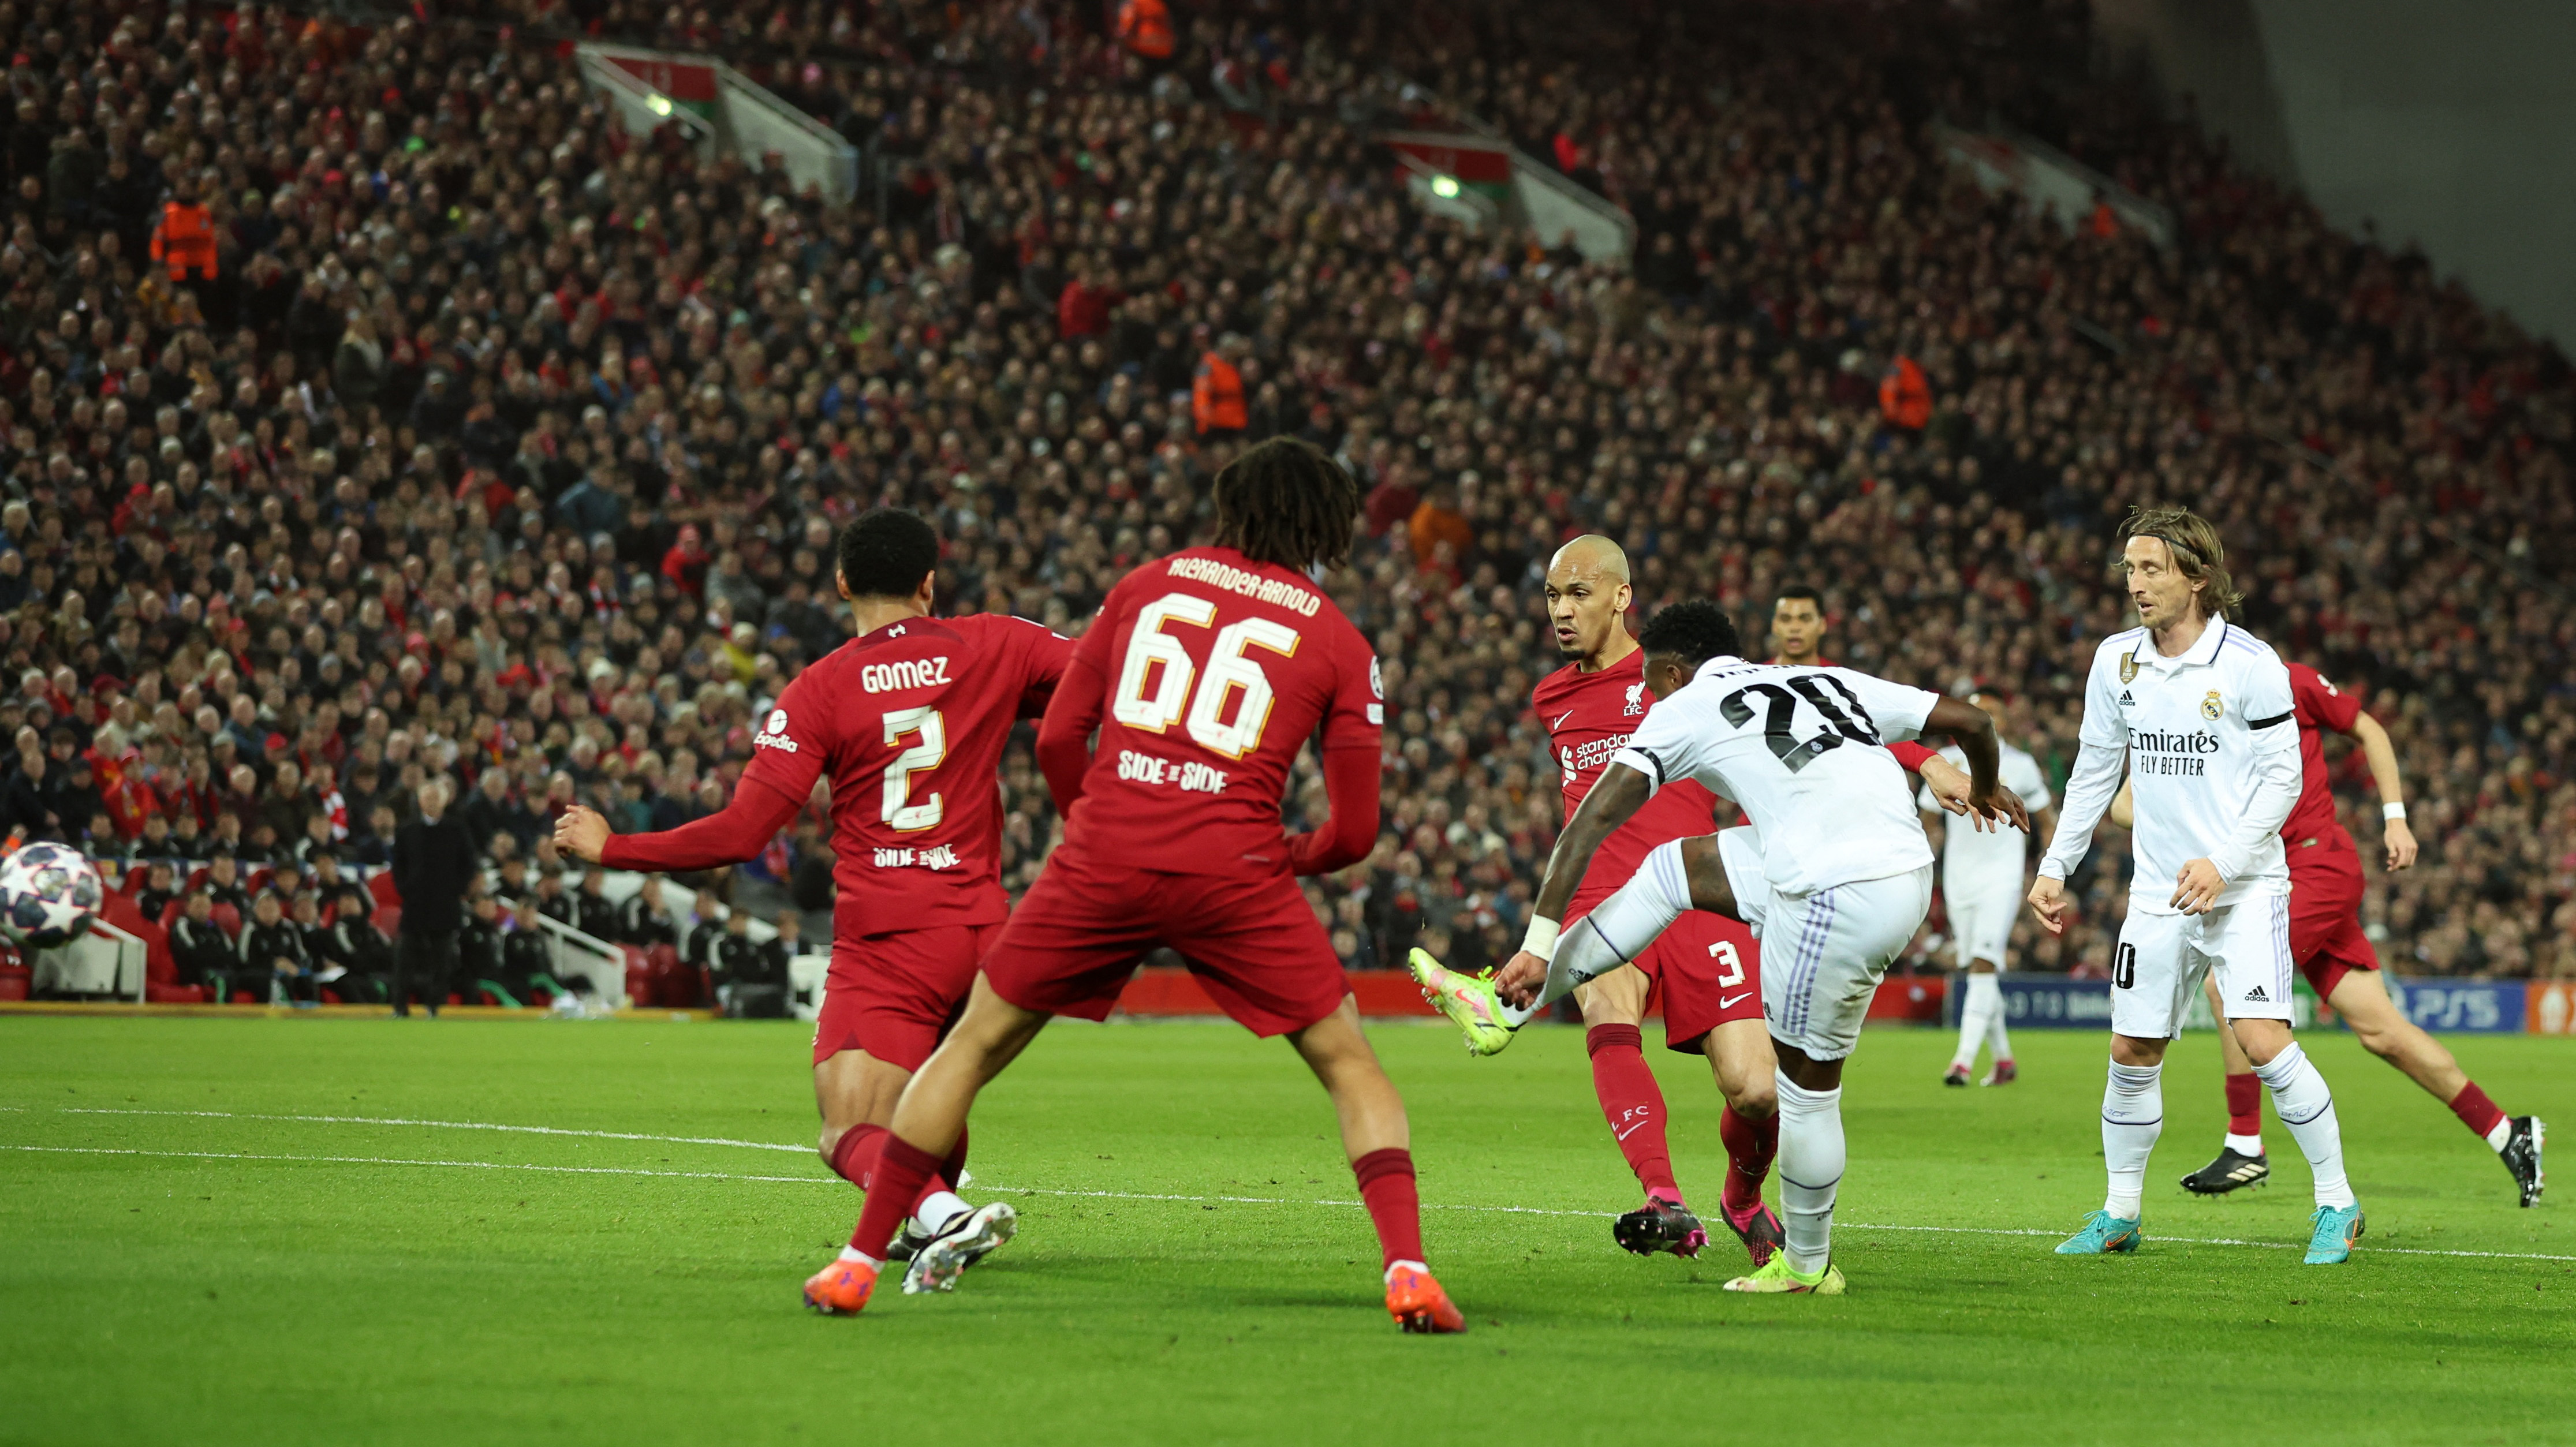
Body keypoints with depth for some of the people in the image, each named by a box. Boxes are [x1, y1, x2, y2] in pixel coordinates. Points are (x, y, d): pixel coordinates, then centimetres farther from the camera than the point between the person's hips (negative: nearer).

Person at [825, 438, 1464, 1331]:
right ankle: (1407, 1269, -5)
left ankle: (861, 1260, 15)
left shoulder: (1150, 583, 15)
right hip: (1233, 867, -1)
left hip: (1105, 855, 1)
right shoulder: (1339, 645, 10)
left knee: (975, 1046, 16)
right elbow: (1354, 832, 9)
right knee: (1349, 1065, 13)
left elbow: (1058, 737, 13)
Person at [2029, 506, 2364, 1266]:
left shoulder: (2250, 663, -11)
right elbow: (2094, 772, 15)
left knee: (2263, 1039, -17)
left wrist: (2223, 862, -18)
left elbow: (2283, 777, -9)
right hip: (2157, 892, 5)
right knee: (2132, 1051, 5)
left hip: (2246, 888, -5)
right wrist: (2055, 867, 11)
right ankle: (2120, 1213, 20)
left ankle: (2337, 1204, -5)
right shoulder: (2116, 660, 4)